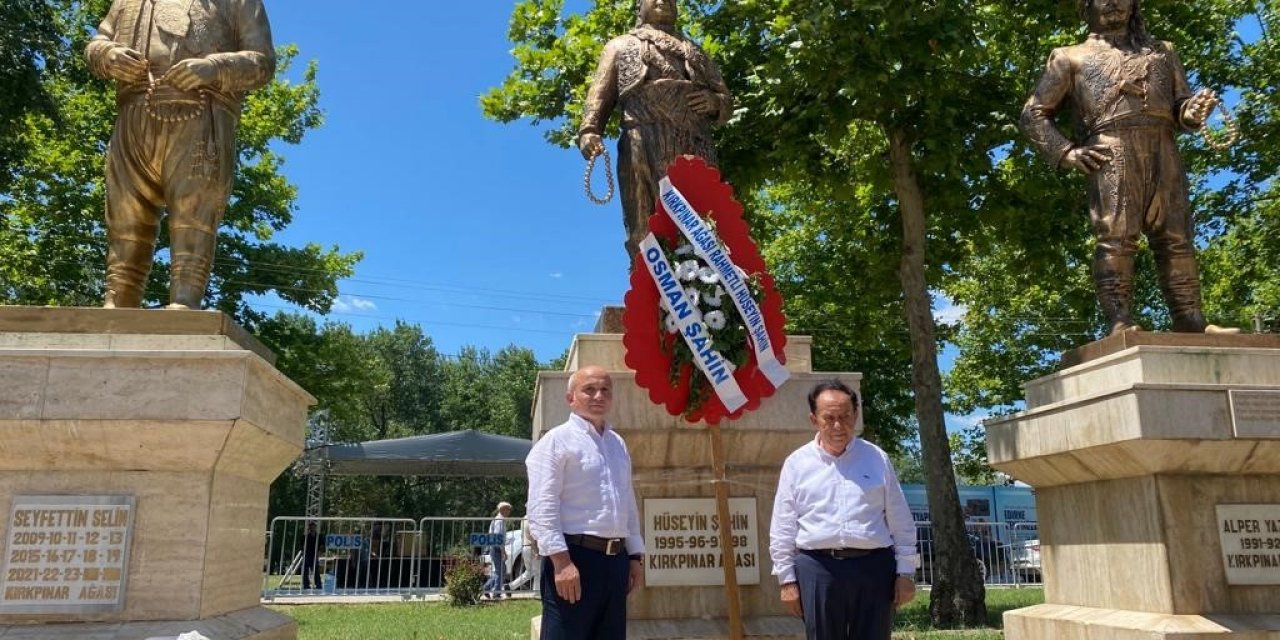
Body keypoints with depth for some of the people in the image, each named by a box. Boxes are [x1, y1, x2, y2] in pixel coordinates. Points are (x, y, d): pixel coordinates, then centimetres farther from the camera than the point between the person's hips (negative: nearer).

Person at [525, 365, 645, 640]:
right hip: (574, 556, -7)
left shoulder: (618, 444, 19)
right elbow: (542, 507, -13)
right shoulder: (557, 440, -5)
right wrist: (561, 561, -22)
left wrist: (635, 556, 17)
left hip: (615, 559, 8)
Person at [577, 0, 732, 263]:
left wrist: (714, 101, 4)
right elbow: (600, 94, 13)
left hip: (696, 148, 3)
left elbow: (727, 103, 31)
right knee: (648, 231, -14)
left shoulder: (695, 52, 35)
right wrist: (589, 131, -8)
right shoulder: (621, 45, 28)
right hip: (645, 147, -3)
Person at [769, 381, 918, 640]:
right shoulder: (797, 463, 4)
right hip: (818, 569, -1)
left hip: (874, 566, 1)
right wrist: (787, 579, 1)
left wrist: (905, 572, 4)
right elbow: (783, 528, 5)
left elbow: (901, 522, 9)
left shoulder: (877, 458, 7)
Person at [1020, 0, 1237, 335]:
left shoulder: (1162, 52, 31)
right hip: (1112, 153, -4)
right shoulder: (1072, 57, 20)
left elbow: (1181, 106, 22)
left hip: (1163, 153, 4)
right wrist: (1066, 152, -3)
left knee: (1176, 238, -3)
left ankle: (1190, 320, -3)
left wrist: (1194, 111, -4)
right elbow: (1033, 114, 12)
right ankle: (1120, 322, -20)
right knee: (1116, 237, -15)